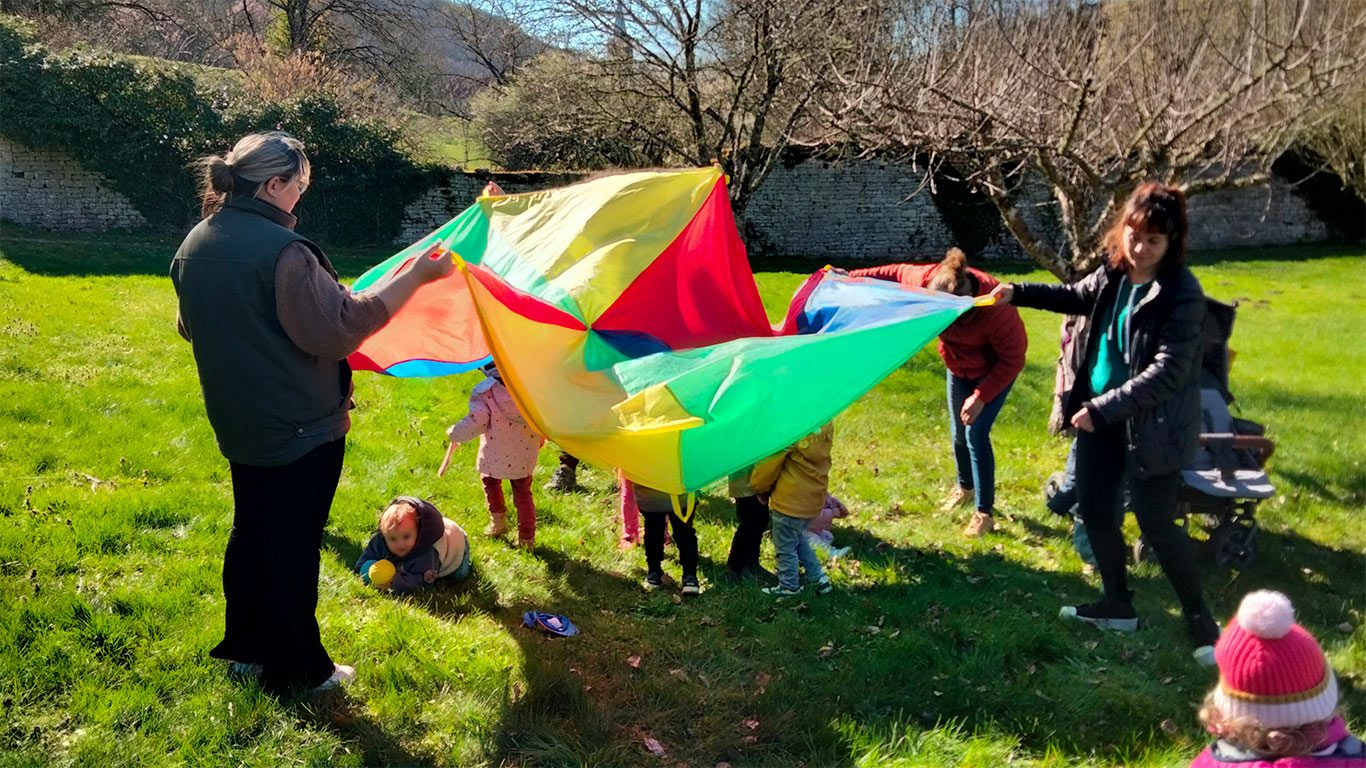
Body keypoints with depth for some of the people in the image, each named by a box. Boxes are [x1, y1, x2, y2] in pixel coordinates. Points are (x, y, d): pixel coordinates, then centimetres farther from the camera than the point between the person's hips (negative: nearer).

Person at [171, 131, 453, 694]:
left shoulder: (194, 246, 3)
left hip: (238, 426, 8)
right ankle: (295, 668, 17)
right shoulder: (282, 250, -24)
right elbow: (340, 327, -25)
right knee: (294, 545, 4)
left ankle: (246, 648, 35)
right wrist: (416, 276, -22)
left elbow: (189, 327, 17)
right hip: (302, 429, -8)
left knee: (251, 531, 21)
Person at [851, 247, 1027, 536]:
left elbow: (1012, 359, -26)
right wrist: (851, 276, -3)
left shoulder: (994, 308, -40)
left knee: (976, 435, -11)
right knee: (958, 433, 15)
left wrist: (981, 396, -27)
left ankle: (984, 513, 2)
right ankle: (965, 487, 42)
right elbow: (895, 273, -7)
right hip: (959, 366, 5)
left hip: (996, 369, -5)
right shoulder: (926, 280, -30)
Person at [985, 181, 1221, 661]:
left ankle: (1199, 618, 20)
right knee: (1094, 507, 14)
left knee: (1154, 521, -2)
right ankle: (1118, 605, 33)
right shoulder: (1114, 273, -2)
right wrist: (1019, 293, 13)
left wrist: (1103, 407, -27)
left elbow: (1168, 372, -26)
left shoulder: (1181, 295, -22)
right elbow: (1078, 297, 21)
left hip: (1153, 424, -7)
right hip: (1101, 414, 8)